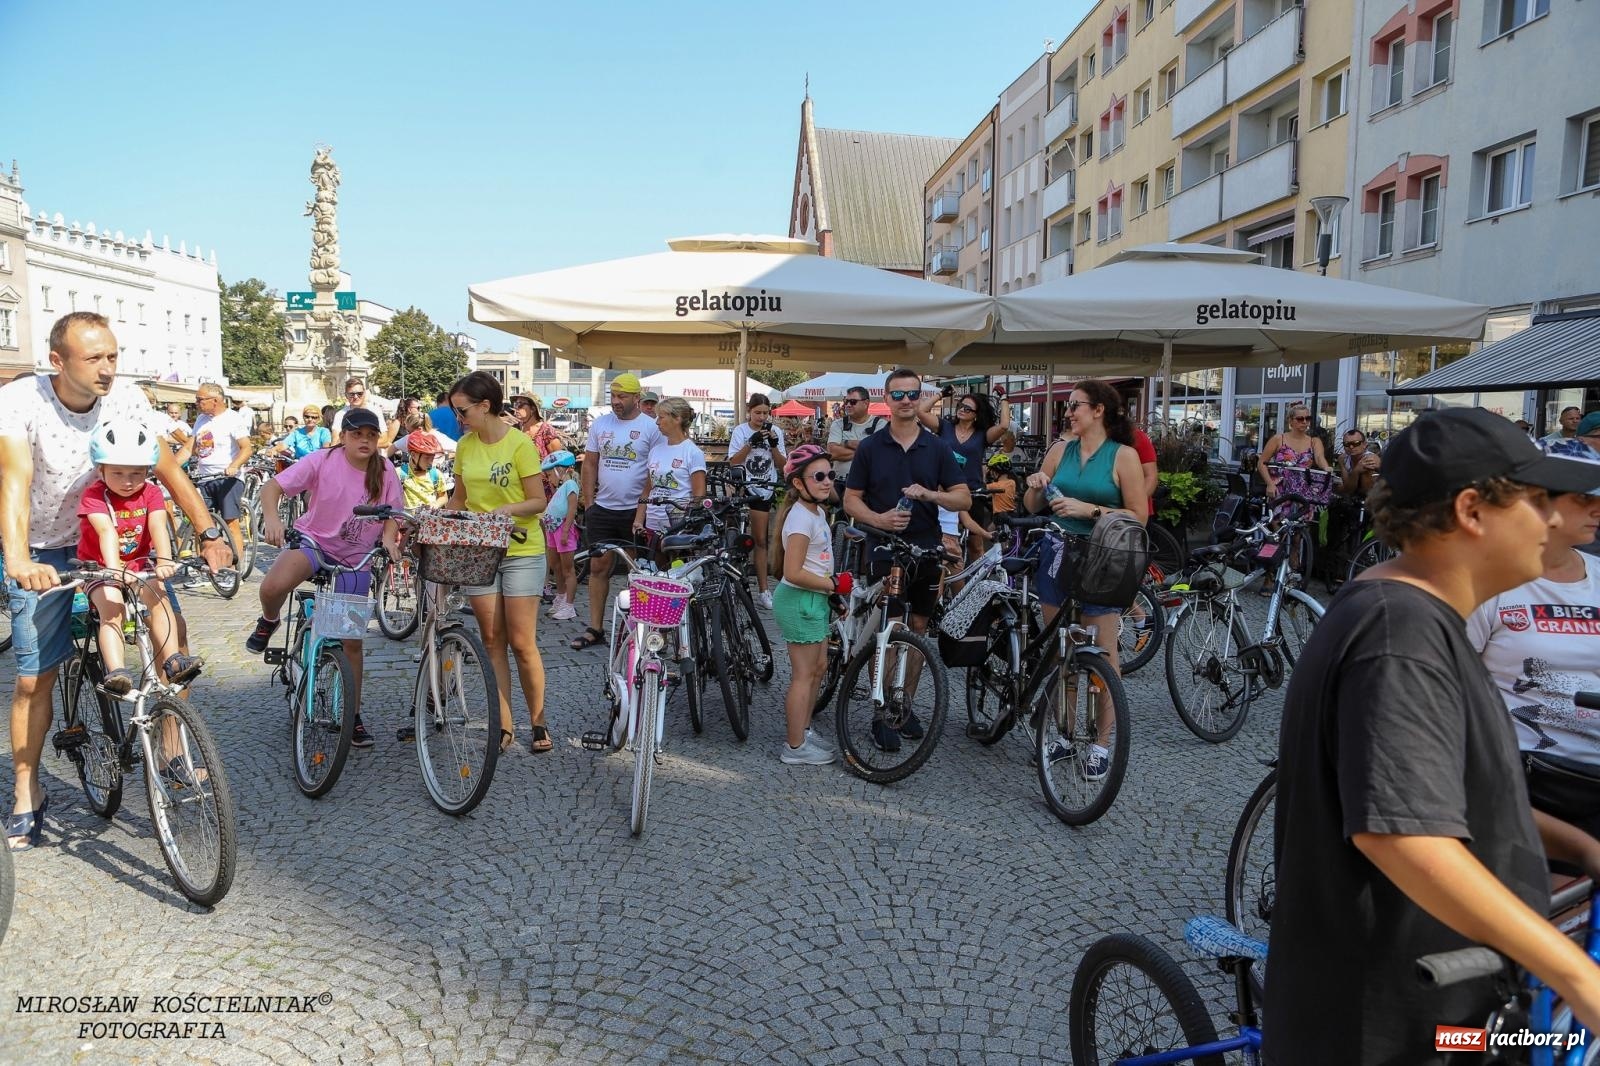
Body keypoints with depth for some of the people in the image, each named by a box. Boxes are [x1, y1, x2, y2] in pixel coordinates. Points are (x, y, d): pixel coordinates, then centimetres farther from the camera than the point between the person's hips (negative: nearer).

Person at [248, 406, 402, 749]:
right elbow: (272, 487, -19)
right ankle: (268, 623, 3)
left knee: (352, 640, 6)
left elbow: (393, 512, -1)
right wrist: (272, 518, -39)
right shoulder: (323, 461, -16)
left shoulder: (384, 470, -8)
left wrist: (389, 538, -22)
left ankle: (353, 715, 21)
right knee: (273, 587, -36)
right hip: (314, 541, -2)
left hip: (355, 559, 2)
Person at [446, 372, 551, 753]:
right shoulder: (465, 445, 6)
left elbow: (538, 501, -10)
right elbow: (460, 497, 14)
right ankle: (504, 725, 13)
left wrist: (507, 509, -27)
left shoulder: (520, 444, -11)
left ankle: (538, 722, 13)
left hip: (521, 552, -5)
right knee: (492, 640, 6)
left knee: (522, 643, -2)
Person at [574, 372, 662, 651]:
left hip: (635, 510, -4)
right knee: (598, 567, 6)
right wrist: (588, 502, 5)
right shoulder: (600, 424, 7)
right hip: (602, 509, 4)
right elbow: (590, 464, 10)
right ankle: (595, 629, 13)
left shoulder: (651, 427, -5)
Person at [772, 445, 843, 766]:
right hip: (800, 601, -10)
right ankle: (796, 747, 10)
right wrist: (834, 584, -18)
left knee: (818, 667, 18)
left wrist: (833, 586, 14)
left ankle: (803, 730, 31)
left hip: (814, 599, 10)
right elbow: (794, 573, -26)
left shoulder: (816, 511, 10)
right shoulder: (801, 517, -21)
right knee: (804, 674, -1)